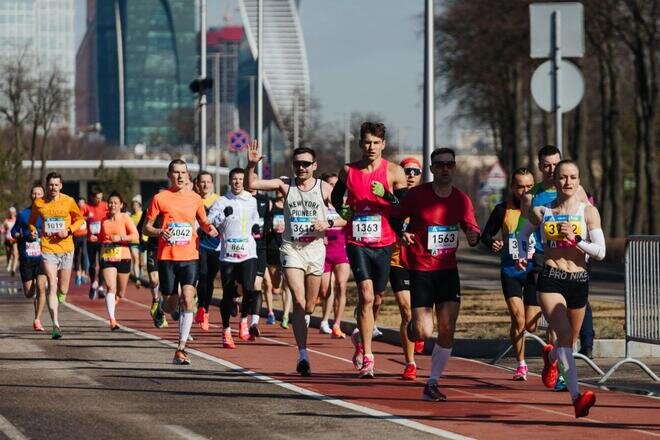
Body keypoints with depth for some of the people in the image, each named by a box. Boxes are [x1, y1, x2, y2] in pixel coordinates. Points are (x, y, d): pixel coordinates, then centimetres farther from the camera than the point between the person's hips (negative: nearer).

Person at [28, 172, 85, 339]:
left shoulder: (68, 201, 0)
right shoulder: (38, 203, 2)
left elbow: (79, 219, 11)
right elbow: (32, 221, 18)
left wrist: (69, 230, -6)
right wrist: (33, 231, -3)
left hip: (66, 249, 1)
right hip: (47, 249, -1)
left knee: (63, 290, 7)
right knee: (52, 285, -13)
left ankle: (58, 304, 45)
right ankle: (56, 325, -15)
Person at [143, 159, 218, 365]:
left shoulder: (195, 199, 7)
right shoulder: (160, 198, -1)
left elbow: (203, 222, 22)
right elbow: (146, 228, 3)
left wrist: (209, 228, -1)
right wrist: (159, 232, -18)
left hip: (189, 257, 1)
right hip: (166, 257, -1)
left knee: (188, 300, -16)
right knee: (171, 306, 5)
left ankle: (181, 349, -14)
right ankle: (160, 307, 45)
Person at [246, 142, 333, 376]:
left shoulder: (325, 188, 3)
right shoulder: (286, 185, 4)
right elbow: (252, 184, -1)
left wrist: (327, 224, -14)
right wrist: (252, 165, -17)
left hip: (315, 247, 1)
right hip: (291, 248, -1)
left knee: (310, 306, 9)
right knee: (298, 300, -15)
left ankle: (302, 347, 30)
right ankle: (303, 354, -18)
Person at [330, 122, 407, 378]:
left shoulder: (394, 172, -1)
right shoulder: (348, 171, 4)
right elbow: (336, 195, 23)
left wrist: (387, 195, -18)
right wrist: (342, 210, 2)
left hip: (384, 243, 1)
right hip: (357, 241, -1)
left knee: (377, 295, 12)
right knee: (366, 296, -14)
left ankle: (361, 337, 42)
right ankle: (367, 358, -13)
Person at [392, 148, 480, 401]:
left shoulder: (461, 199, 2)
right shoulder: (416, 195, -7)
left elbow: (471, 228, 10)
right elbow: (396, 218, 2)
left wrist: (474, 236, -14)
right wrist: (402, 233, -20)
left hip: (447, 269, 3)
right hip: (419, 269, -3)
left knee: (447, 329, -6)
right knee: (424, 333, -8)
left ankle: (432, 384, 5)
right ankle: (412, 326, 30)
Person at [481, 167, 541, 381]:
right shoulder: (503, 210, -1)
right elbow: (485, 235, 9)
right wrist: (492, 244, -12)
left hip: (534, 272, 0)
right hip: (510, 270, 0)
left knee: (530, 326, -1)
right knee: (518, 318, -14)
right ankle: (521, 365, 1)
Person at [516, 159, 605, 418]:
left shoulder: (588, 212, 1)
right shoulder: (542, 212, 3)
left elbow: (600, 252, -4)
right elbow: (524, 234, 23)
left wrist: (574, 239, -16)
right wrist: (521, 256, 6)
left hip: (579, 281, 2)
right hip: (550, 280, -2)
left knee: (569, 342, 18)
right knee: (564, 334, -23)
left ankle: (550, 357, 57)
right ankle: (576, 397, -33)